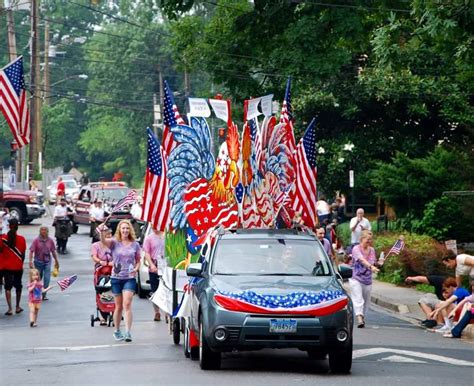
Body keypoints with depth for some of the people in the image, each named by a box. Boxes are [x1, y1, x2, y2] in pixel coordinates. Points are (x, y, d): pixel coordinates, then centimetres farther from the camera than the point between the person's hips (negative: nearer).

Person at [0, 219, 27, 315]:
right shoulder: (21, 239, -7)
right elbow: (23, 254, -1)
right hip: (18, 267, 1)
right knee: (18, 286, 17)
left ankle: (10, 309, -8)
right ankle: (17, 307, 25)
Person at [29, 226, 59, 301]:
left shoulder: (50, 240, 0)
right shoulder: (36, 240, -8)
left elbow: (53, 251, 9)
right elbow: (31, 251, -11)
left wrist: (56, 261, 16)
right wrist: (30, 261, -21)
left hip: (47, 262, 1)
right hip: (38, 261, -1)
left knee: (47, 278, -9)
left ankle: (44, 295, -2)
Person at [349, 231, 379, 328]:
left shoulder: (372, 250, 9)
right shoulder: (356, 249, -11)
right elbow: (362, 260, -28)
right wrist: (370, 267, -44)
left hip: (367, 280, 6)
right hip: (356, 278, -6)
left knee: (366, 301, 11)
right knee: (358, 299, -18)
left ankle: (363, 318, 25)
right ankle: (359, 319, -28)